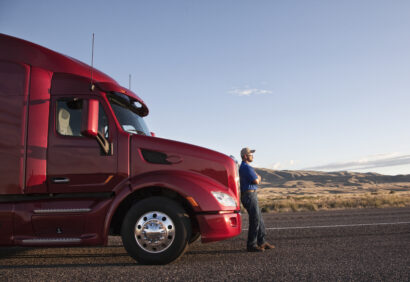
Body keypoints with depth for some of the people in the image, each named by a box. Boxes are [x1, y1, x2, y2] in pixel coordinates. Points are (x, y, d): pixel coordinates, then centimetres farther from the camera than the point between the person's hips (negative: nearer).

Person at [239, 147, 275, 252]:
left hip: (250, 195, 11)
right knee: (255, 220, -7)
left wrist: (257, 177, 1)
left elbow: (257, 179, 21)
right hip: (249, 195, -11)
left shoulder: (243, 167, 19)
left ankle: (262, 242, 20)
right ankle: (251, 245, -1)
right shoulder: (247, 167, -15)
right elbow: (256, 181, -14)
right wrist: (257, 178, 6)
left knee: (259, 220, 13)